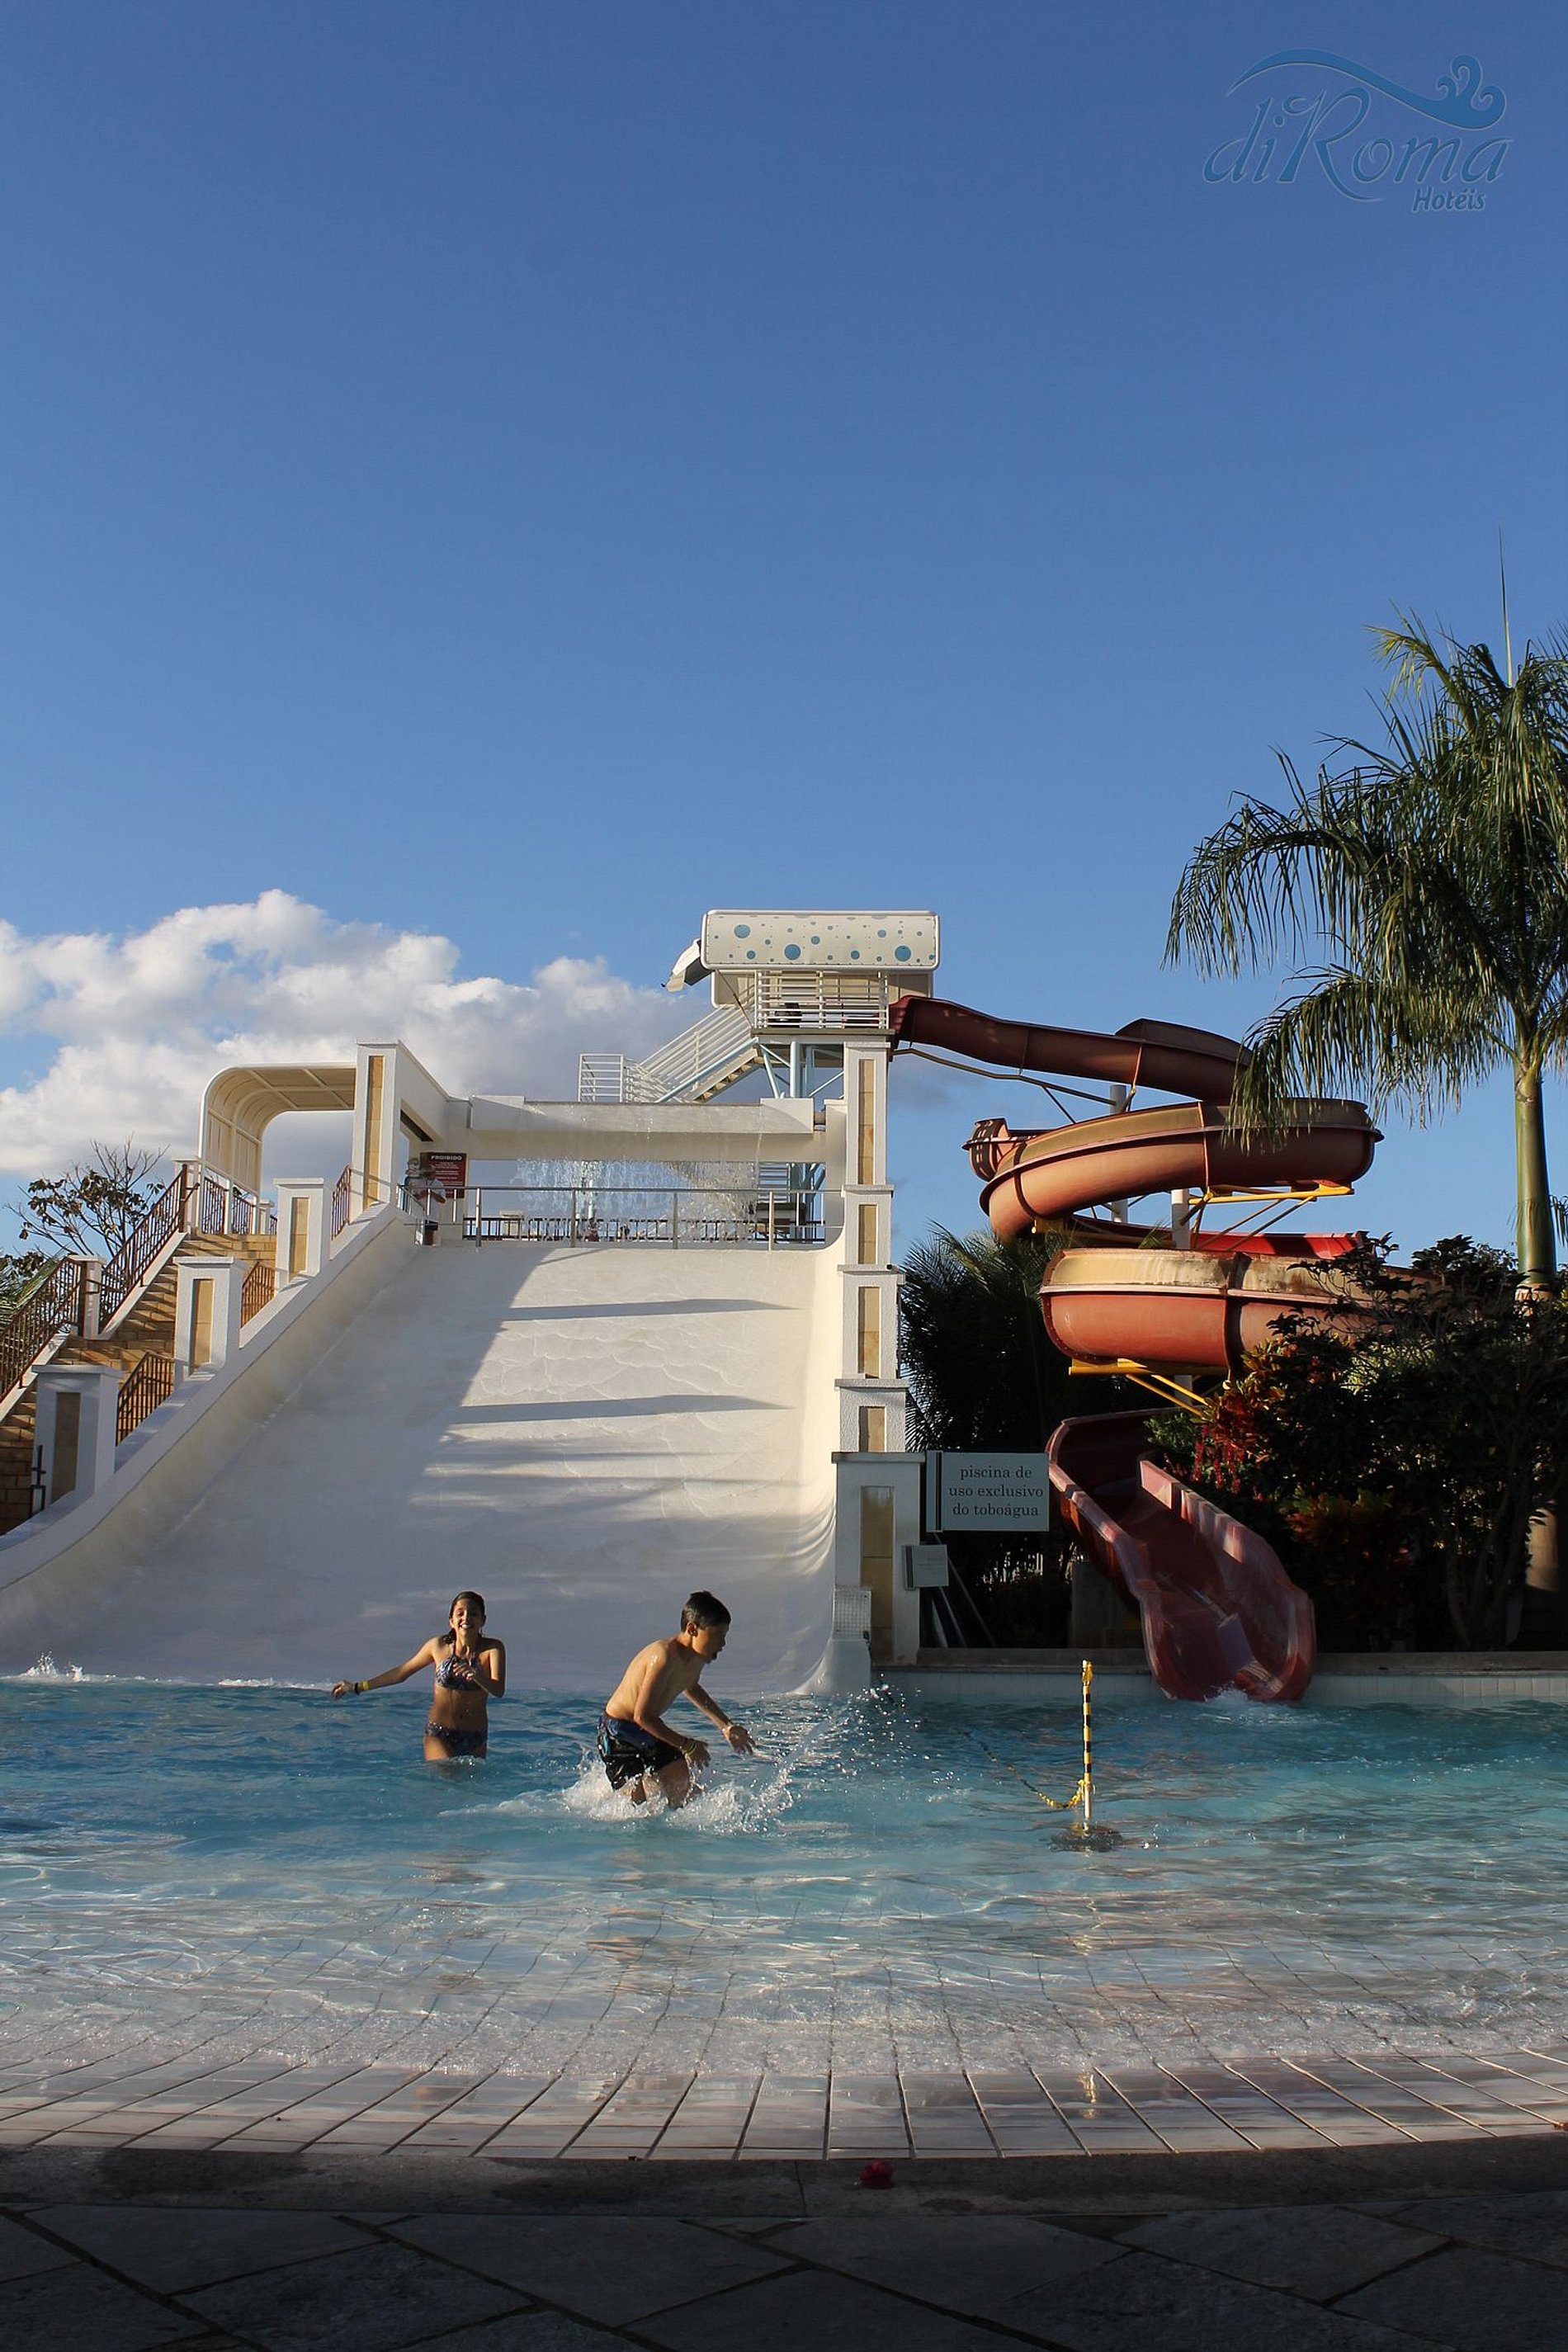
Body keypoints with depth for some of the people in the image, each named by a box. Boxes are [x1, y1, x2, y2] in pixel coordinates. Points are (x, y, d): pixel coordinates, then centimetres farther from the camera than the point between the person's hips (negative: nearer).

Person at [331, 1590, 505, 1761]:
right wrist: (357, 1687, 20)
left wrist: (477, 1676, -42)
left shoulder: (493, 1648, -6)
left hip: (476, 1739, 1)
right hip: (439, 1734, -1)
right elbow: (402, 1672, 13)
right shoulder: (439, 1645, -2)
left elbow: (498, 1690, -21)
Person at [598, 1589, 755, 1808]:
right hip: (619, 1738, -9)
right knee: (642, 1806, -13)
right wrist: (688, 1746, -24)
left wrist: (726, 1726, 21)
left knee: (688, 1794, 5)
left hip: (649, 1734, 9)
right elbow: (642, 1716, -32)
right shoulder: (664, 1657, -31)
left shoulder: (697, 1658, -2)